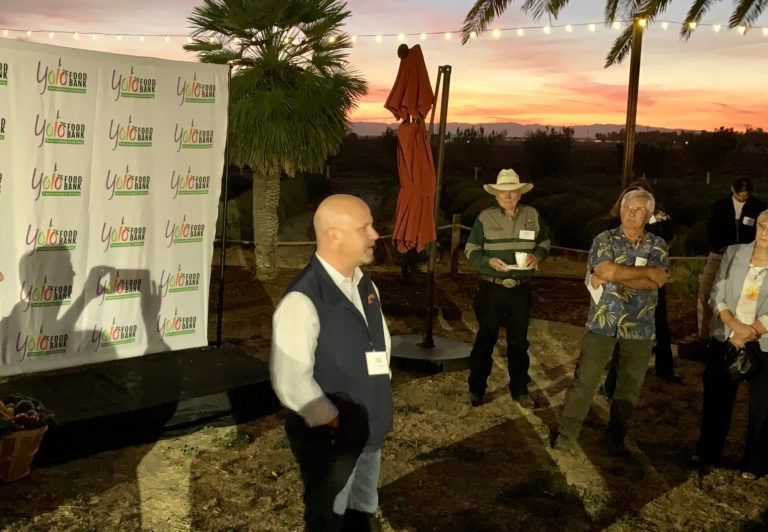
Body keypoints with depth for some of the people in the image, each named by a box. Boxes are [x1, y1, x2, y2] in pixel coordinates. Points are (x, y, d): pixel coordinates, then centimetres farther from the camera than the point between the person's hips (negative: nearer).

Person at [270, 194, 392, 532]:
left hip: (369, 431, 7)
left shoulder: (364, 285, 3)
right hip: (330, 439, -7)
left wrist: (379, 403, 6)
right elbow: (291, 382, -26)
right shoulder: (303, 300, -25)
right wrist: (337, 423, -18)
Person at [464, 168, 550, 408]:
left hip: (521, 289, 2)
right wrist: (488, 261, -19)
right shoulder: (485, 217, -4)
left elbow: (545, 242, 14)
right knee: (486, 338, 6)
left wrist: (537, 255, -8)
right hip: (491, 288, -2)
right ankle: (476, 388, 19)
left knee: (519, 340, 13)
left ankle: (519, 389, 27)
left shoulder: (533, 215, 2)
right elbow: (471, 249, 0)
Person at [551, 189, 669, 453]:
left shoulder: (658, 245, 3)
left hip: (640, 325, 2)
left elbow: (657, 282, -13)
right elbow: (605, 271, -20)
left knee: (630, 384, 12)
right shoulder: (604, 240, -2)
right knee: (585, 379, 0)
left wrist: (616, 276, -17)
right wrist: (646, 271, -14)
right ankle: (567, 431, 9)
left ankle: (617, 433, 28)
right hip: (603, 321, -2)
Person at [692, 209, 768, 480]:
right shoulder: (734, 253, -2)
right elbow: (717, 296, -3)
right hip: (725, 339, 2)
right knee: (716, 398, 14)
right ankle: (707, 450, 33)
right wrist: (736, 326, -18)